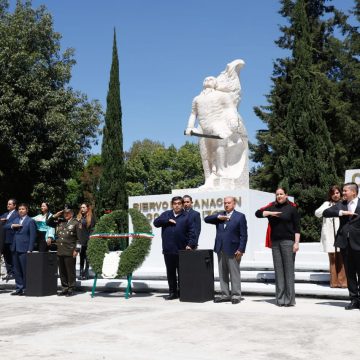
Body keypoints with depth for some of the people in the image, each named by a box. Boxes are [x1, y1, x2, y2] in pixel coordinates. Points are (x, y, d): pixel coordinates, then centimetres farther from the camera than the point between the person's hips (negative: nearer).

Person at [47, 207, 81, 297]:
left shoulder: (75, 223, -1)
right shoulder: (60, 222, 15)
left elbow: (79, 238, -5)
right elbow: (48, 222, 22)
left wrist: (76, 250, -10)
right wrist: (55, 216, 8)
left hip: (70, 252, -6)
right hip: (60, 251, 6)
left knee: (70, 271, 0)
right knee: (62, 271, 10)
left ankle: (71, 289, 7)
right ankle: (64, 288, 19)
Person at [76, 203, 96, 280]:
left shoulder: (91, 217, -2)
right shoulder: (79, 217, 14)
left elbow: (92, 229, -7)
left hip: (87, 240, -5)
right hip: (80, 240, 5)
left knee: (87, 258, 0)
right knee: (81, 257, 11)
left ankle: (86, 274, 4)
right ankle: (81, 273, 18)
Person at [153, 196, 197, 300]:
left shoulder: (186, 217, 2)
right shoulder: (166, 214, 13)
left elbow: (191, 232, -2)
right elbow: (156, 222, 4)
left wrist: (191, 244, -13)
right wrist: (167, 220, -8)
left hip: (181, 250, -3)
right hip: (168, 250, 3)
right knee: (170, 272, 10)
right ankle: (173, 292, 18)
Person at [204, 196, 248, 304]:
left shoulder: (240, 216, -1)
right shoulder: (220, 216, 16)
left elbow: (243, 235, -5)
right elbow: (207, 219, 6)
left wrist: (241, 250, -13)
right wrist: (218, 217, -9)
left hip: (233, 250, -5)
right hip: (220, 250, 5)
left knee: (235, 274, 0)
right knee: (222, 274, 9)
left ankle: (236, 295, 7)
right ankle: (225, 294, 17)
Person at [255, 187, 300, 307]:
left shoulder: (292, 208, 2)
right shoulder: (272, 207, 12)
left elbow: (297, 227, -1)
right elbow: (258, 213, 5)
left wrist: (296, 242, -8)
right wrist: (270, 213, -9)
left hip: (288, 242, -4)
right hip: (275, 242, 4)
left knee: (289, 269, -4)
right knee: (278, 270, 5)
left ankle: (289, 299, 0)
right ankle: (280, 299, 10)